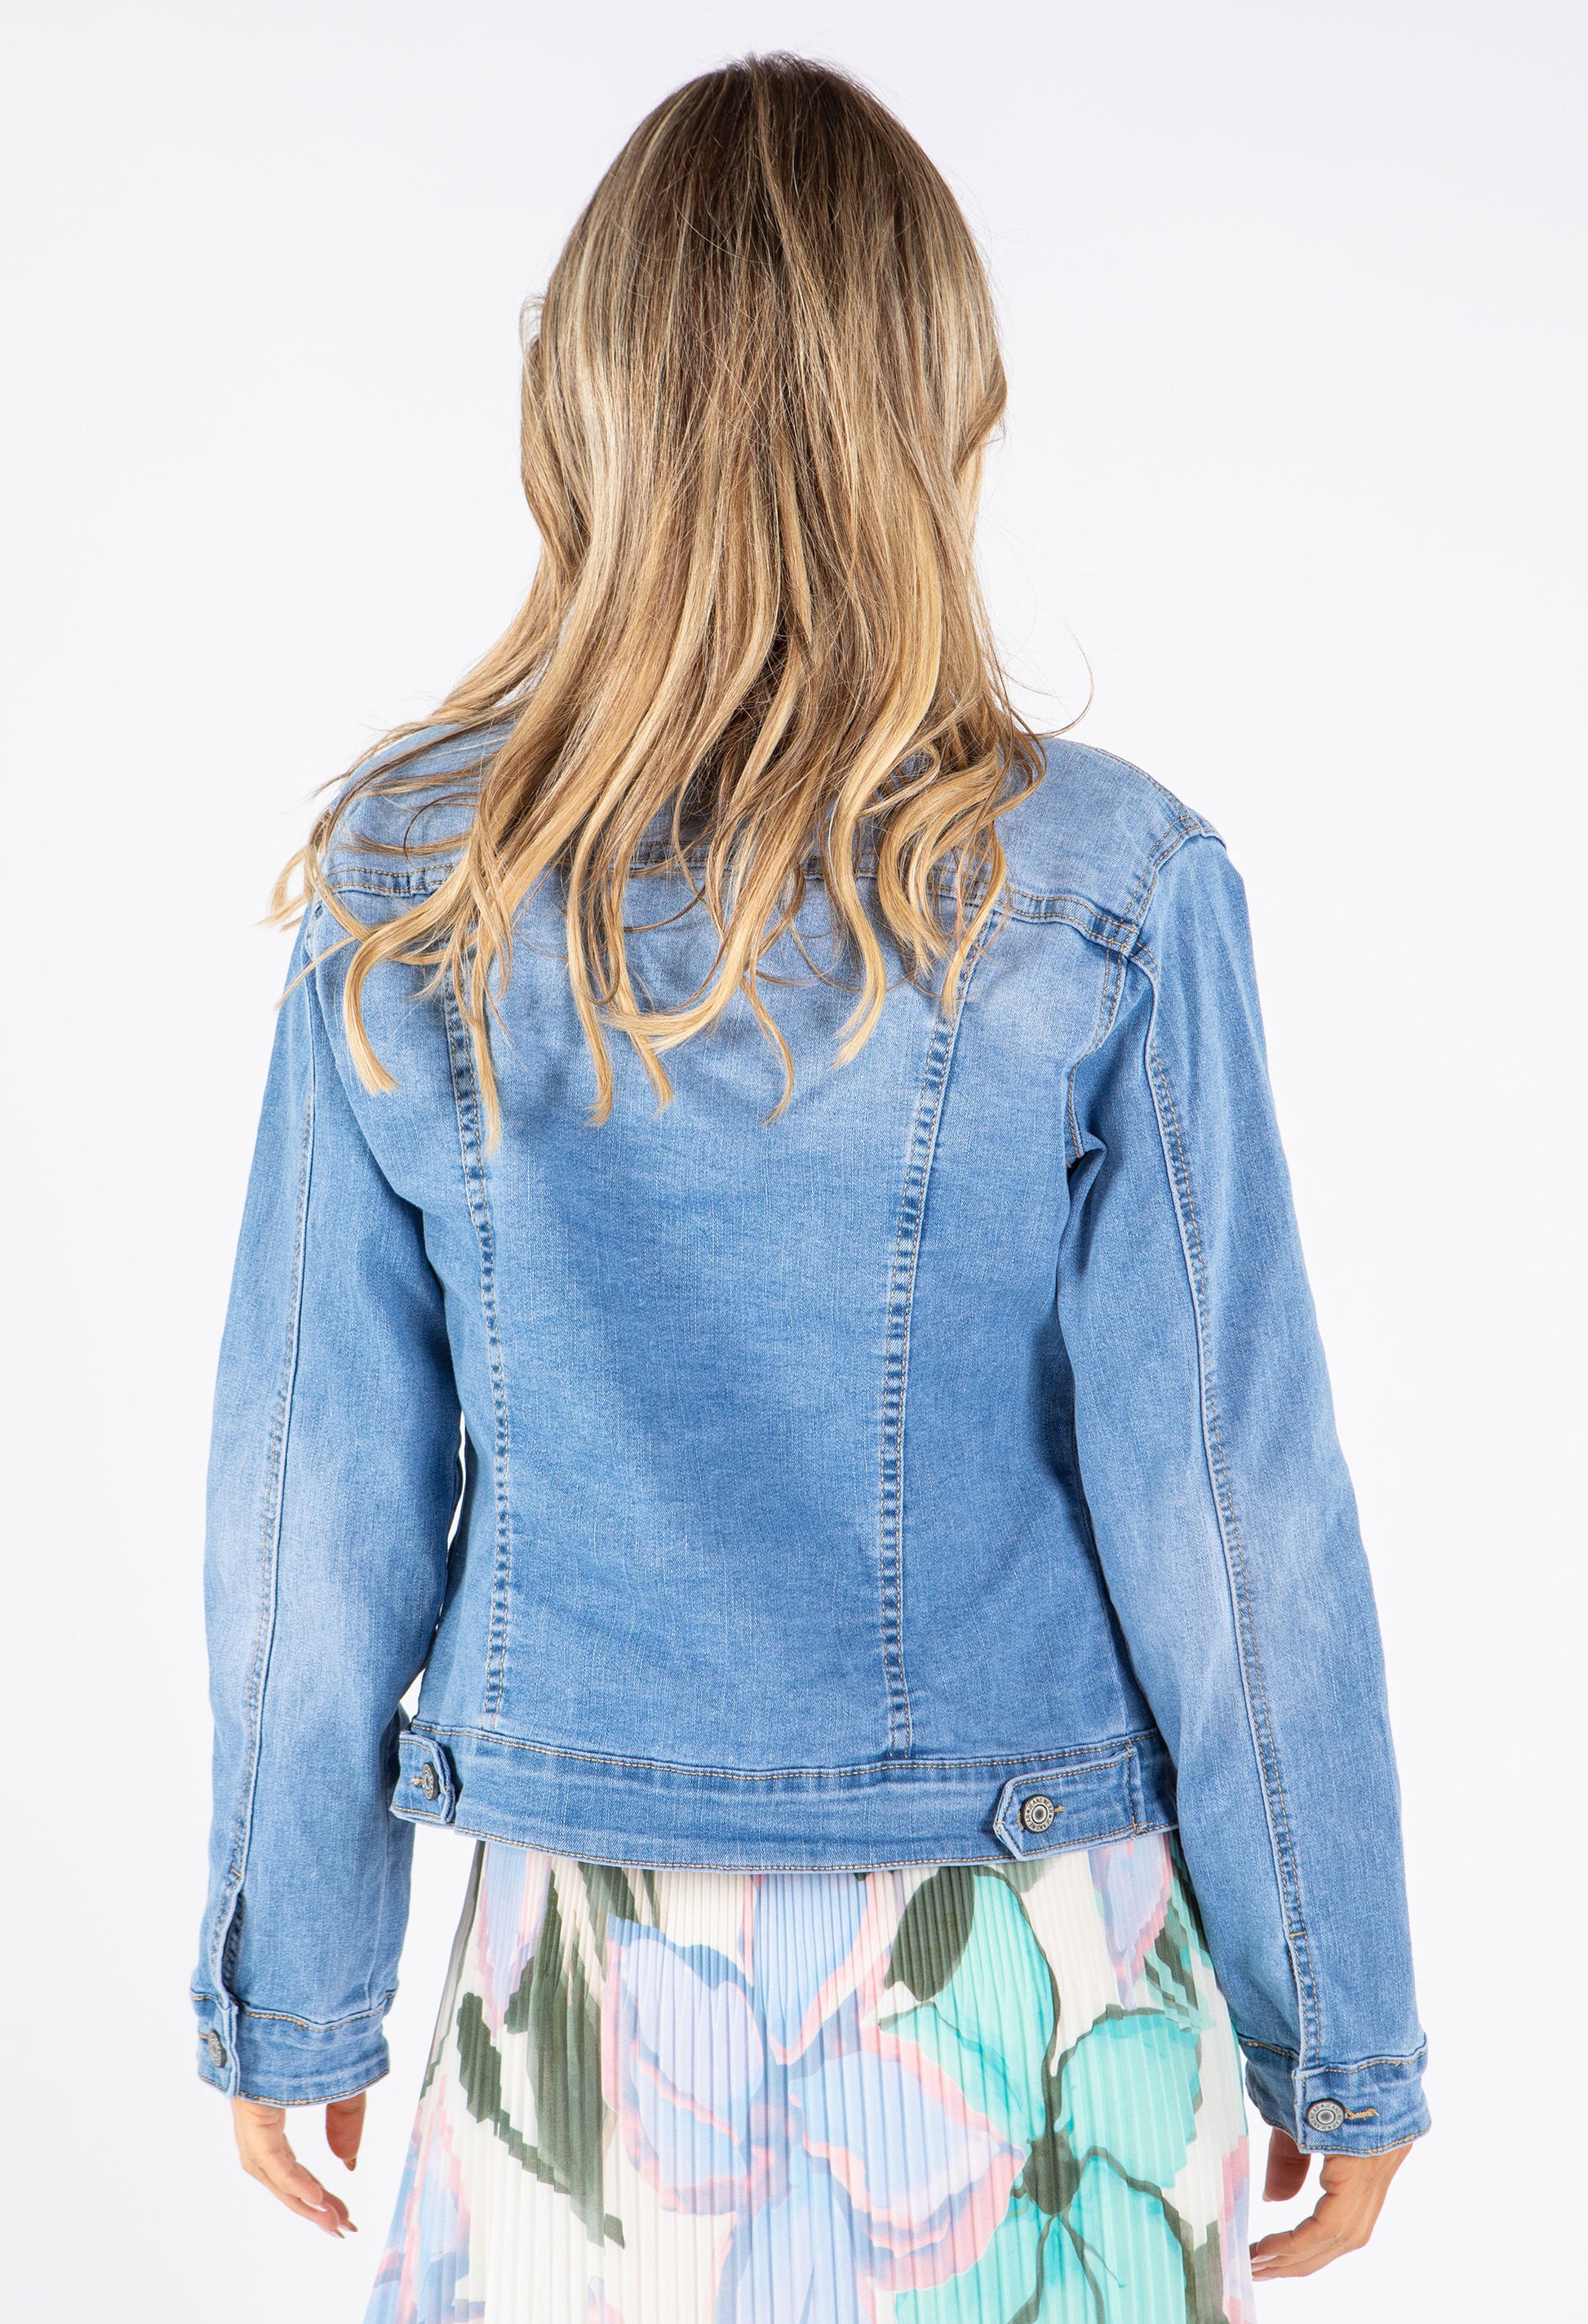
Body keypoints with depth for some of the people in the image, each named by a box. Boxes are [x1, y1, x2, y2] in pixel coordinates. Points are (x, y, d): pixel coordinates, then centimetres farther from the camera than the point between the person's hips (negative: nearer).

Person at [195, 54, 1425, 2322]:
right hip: (1017, 1963, -1)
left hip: (594, 1964, 2)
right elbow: (1230, 1513, -11)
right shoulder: (1106, 899, -15)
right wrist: (1342, 2038, 2)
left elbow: (320, 1510, -3)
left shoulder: (401, 896, -9)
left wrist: (290, 1988, 10)